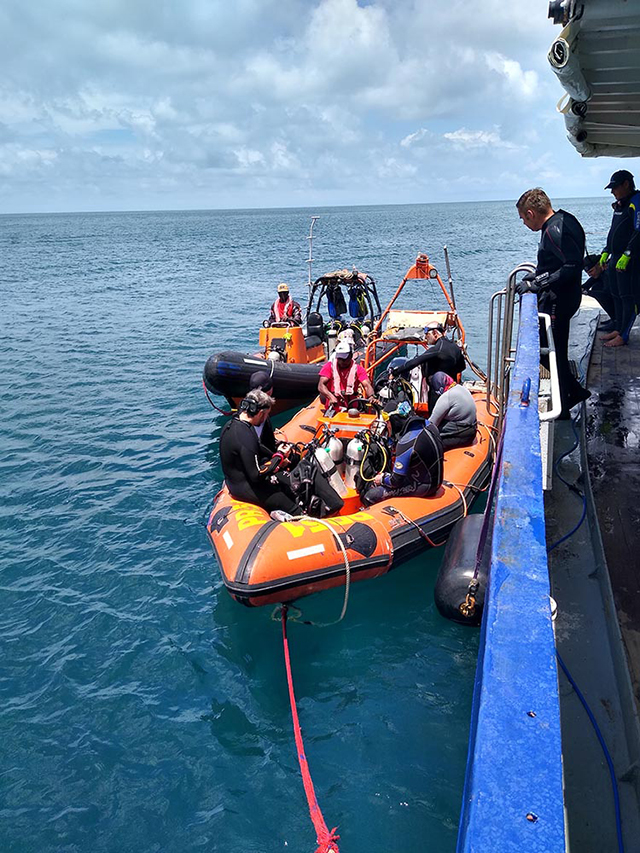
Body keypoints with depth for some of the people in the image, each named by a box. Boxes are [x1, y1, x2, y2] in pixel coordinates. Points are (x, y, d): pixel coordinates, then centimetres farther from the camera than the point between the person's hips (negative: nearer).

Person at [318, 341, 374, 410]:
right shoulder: (329, 367, 3)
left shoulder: (358, 369, 6)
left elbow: (367, 385, -7)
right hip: (333, 408, 0)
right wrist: (331, 397, -29)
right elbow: (321, 386, -9)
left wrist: (371, 397, -30)